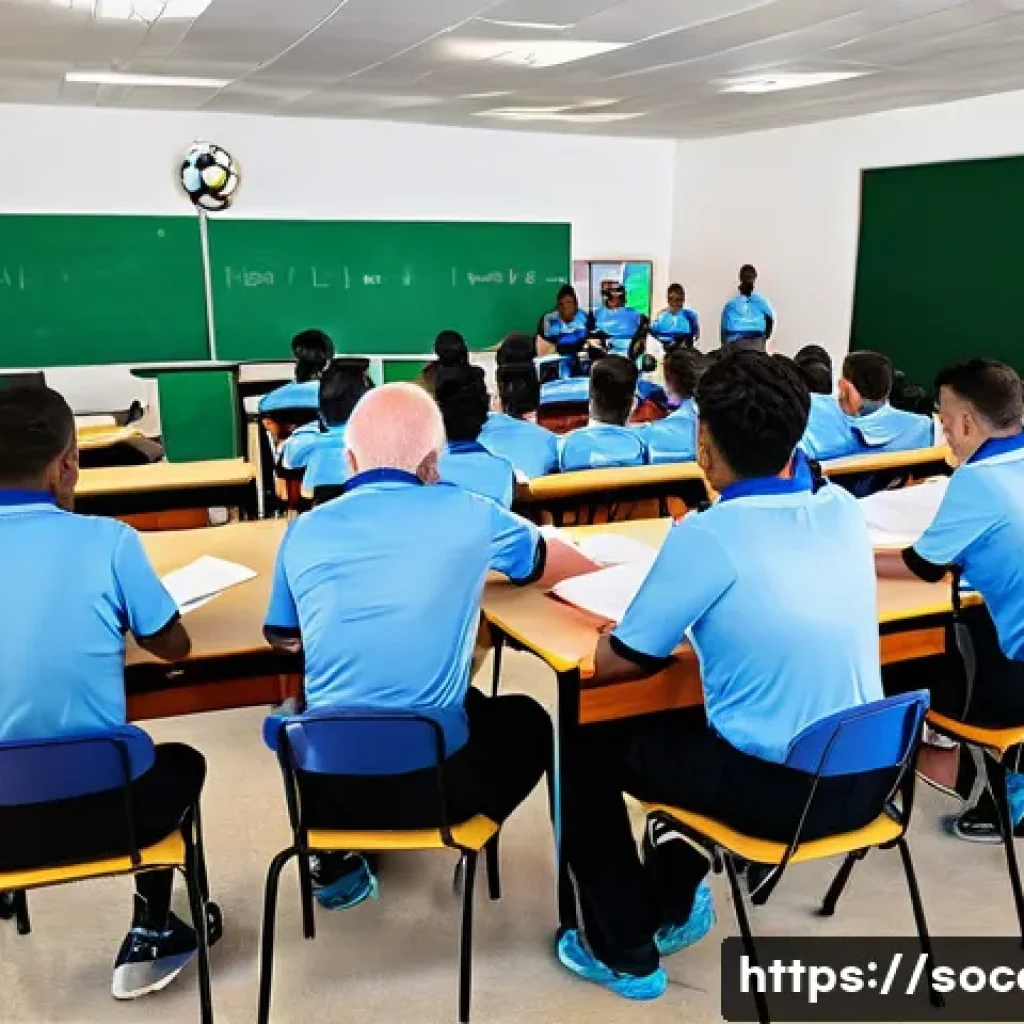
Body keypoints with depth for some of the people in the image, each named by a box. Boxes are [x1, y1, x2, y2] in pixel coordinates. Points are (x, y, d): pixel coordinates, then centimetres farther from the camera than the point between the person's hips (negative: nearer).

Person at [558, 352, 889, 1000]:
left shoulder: (705, 536, -19)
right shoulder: (845, 511, -1)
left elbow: (612, 662, -10)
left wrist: (678, 623, 7)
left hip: (778, 793, -6)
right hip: (868, 780, 7)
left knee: (589, 749, 14)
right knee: (690, 719, 32)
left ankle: (627, 954, 25)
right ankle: (675, 901, 44)